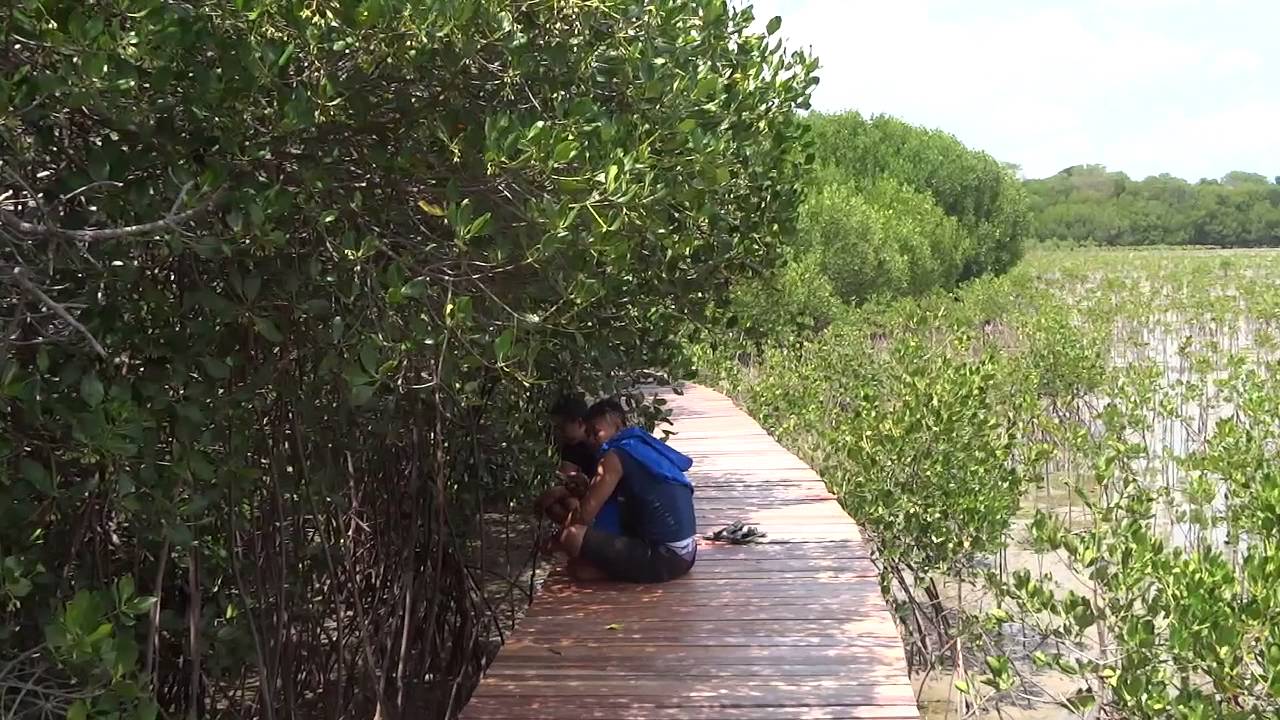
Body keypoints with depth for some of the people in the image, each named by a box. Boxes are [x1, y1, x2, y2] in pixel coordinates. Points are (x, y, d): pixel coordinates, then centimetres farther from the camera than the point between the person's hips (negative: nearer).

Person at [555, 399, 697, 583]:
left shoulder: (616, 455, -9)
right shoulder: (645, 446, 16)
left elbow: (586, 514, -9)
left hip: (665, 558, -9)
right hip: (686, 553, 9)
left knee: (572, 537, -19)